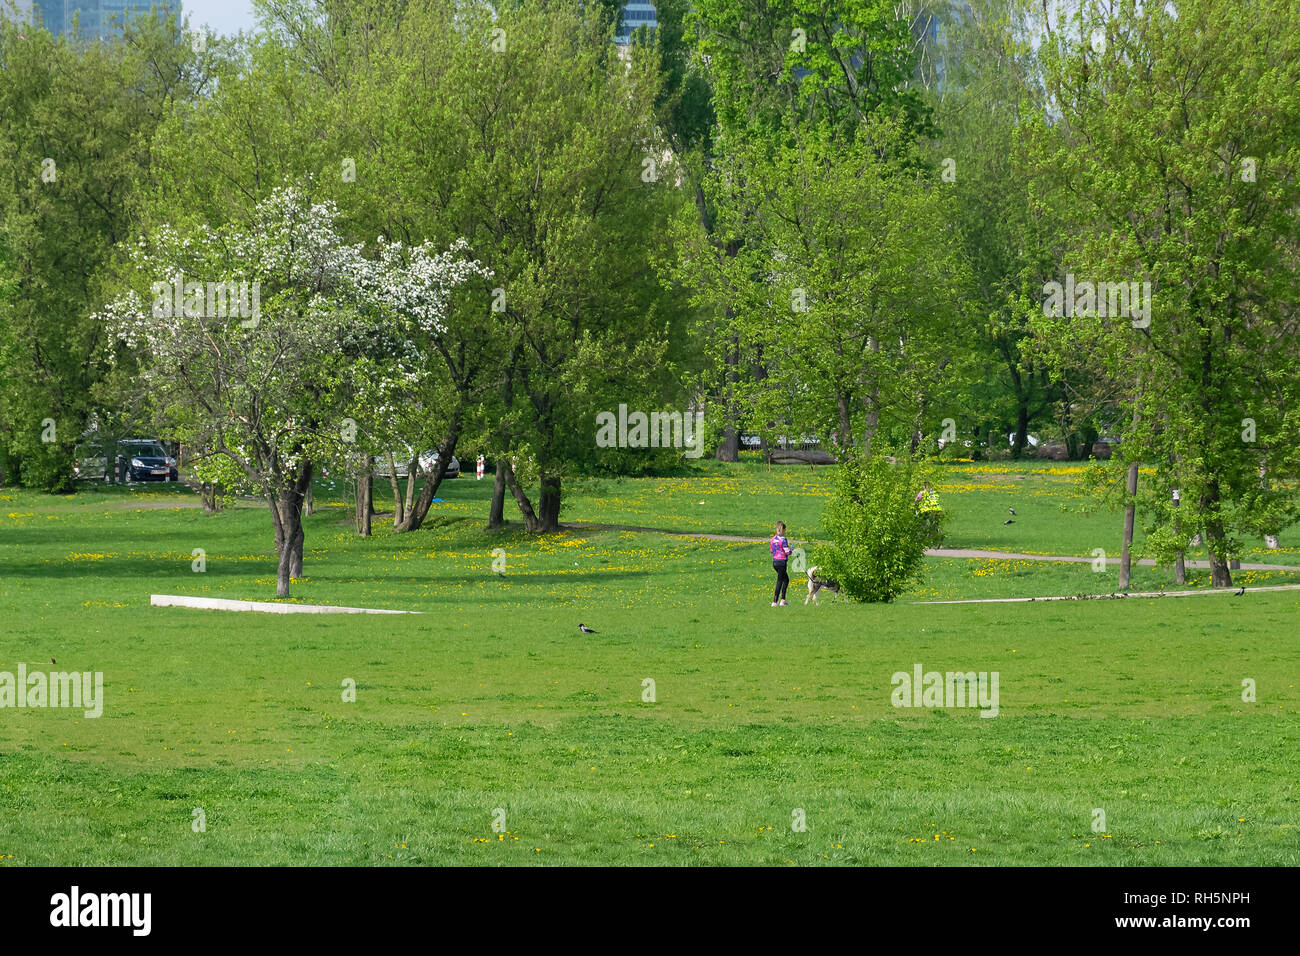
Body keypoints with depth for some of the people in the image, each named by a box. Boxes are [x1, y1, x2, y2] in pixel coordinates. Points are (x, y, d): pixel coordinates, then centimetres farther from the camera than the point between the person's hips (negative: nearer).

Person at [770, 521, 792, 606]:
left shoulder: (773, 539, 7)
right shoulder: (783, 539, -15)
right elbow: (787, 552, -15)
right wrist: (791, 550, 7)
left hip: (774, 561, 7)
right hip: (781, 561, -7)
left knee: (786, 579, 20)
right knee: (780, 581, 1)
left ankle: (783, 600, 15)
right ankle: (775, 602, 2)